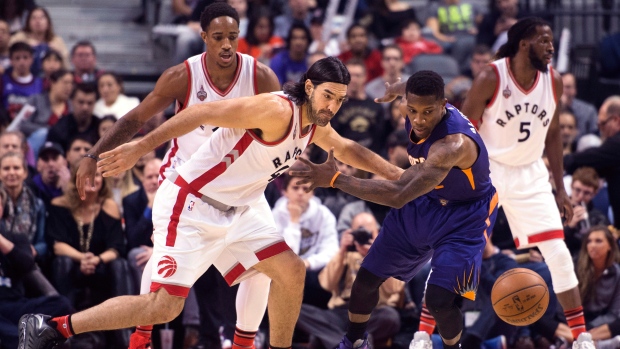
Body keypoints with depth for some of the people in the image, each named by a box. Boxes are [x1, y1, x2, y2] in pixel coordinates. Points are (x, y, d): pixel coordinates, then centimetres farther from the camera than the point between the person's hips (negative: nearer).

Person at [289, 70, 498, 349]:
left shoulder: (454, 144, -42)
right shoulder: (409, 106, -18)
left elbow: (398, 195, -45)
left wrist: (334, 179, -44)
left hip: (463, 217, -7)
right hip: (422, 202, 7)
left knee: (439, 300, -19)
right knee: (367, 278, 9)